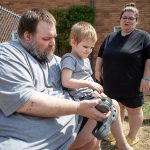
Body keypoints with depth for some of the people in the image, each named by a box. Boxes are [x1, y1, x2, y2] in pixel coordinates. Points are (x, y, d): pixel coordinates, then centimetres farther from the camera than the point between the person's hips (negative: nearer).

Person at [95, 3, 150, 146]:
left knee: (133, 109, 10)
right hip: (111, 84, 5)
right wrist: (98, 71, 9)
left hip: (132, 85, -4)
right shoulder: (110, 37, 9)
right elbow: (100, 55, 16)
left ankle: (132, 137, 26)